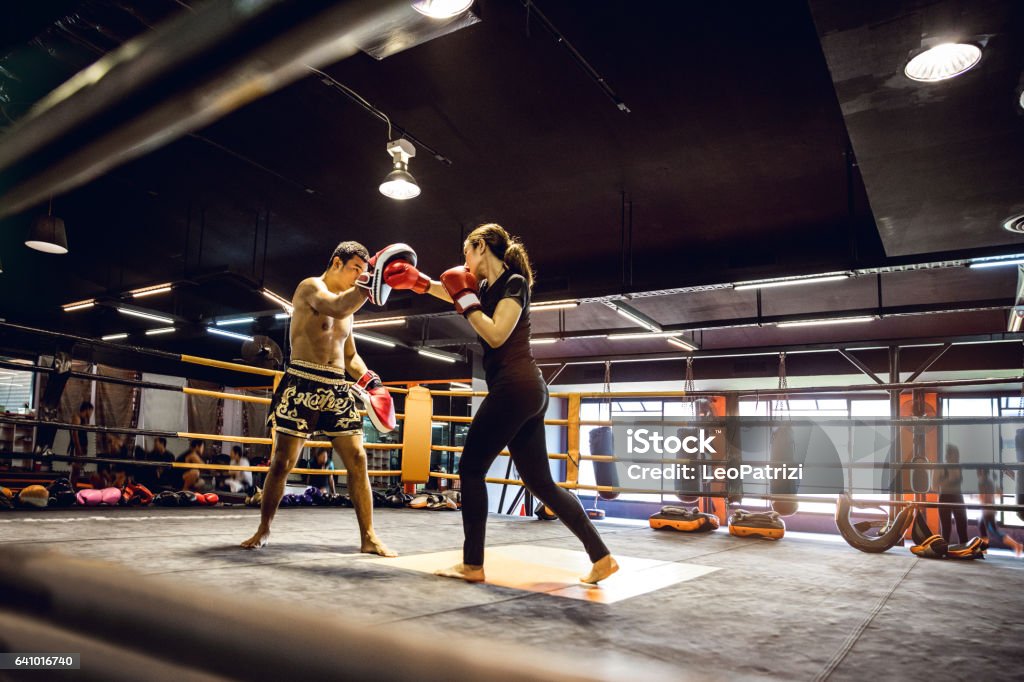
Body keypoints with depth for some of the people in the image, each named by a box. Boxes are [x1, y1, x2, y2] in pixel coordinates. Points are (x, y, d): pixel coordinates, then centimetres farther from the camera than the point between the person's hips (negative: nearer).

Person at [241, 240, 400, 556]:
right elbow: (336, 308, -27)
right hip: (303, 384, -6)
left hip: (337, 389, 6)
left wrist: (369, 380, 9)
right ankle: (263, 530, 18)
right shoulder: (310, 286, -3)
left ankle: (368, 537, 1)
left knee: (357, 459, -3)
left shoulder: (347, 303, 19)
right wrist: (371, 281, -29)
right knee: (282, 461, 0)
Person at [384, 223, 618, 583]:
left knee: (471, 468, -1)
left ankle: (472, 565, 4)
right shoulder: (488, 287, 18)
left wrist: (465, 299, -8)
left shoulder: (514, 282, -6)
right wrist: (420, 281, 26)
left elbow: (495, 335, -17)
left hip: (515, 387, -9)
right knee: (540, 482, 9)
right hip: (527, 391, 9)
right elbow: (454, 294, 34)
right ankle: (601, 557, 10)